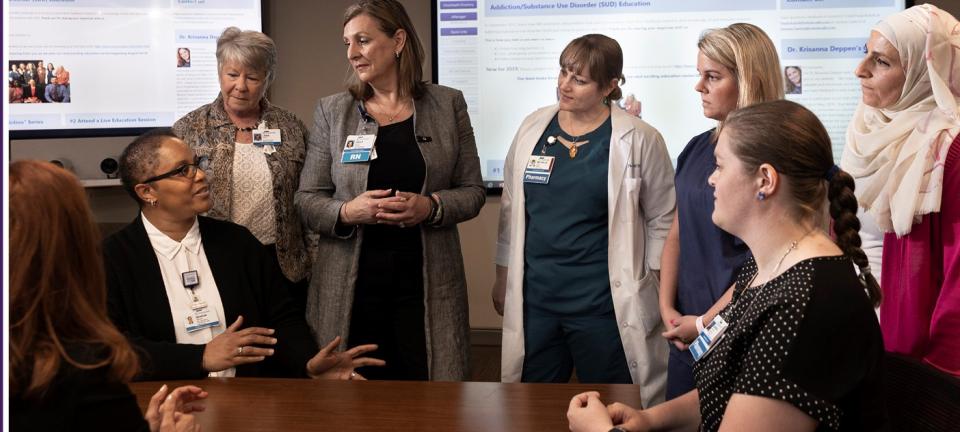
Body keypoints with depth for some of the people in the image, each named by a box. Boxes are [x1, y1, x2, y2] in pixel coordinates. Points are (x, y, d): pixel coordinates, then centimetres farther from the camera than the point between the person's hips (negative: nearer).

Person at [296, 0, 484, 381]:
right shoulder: (331, 111, 5)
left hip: (427, 282, 0)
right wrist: (347, 211, -15)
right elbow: (306, 199, 5)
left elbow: (473, 191, 7)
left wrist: (432, 206, -13)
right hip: (350, 286, 0)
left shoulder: (448, 105, 5)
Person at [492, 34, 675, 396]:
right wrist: (503, 277, 13)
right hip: (534, 298, 4)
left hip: (605, 303, -4)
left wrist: (655, 289, 0)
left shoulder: (639, 140, -7)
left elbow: (662, 220, -1)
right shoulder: (532, 128, 5)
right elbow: (511, 208, 11)